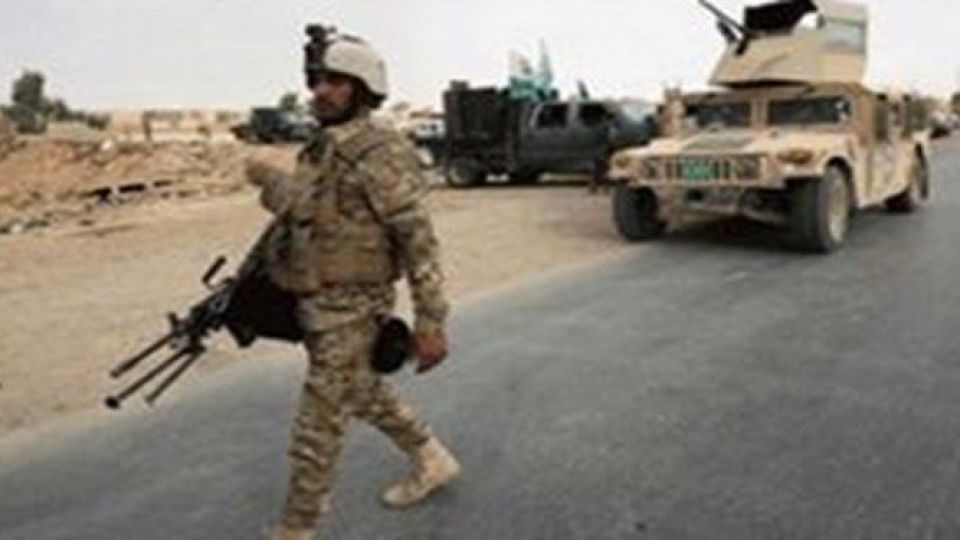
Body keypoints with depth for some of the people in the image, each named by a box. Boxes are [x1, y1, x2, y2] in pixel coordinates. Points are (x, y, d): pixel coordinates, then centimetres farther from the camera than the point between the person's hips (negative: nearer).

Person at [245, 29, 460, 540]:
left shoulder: (379, 154, -18)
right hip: (316, 304, 9)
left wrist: (430, 322, -21)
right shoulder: (319, 152, 9)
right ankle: (431, 460, 42)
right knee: (365, 393, 23)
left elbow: (419, 240, -20)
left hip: (350, 308, -9)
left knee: (318, 425, 2)